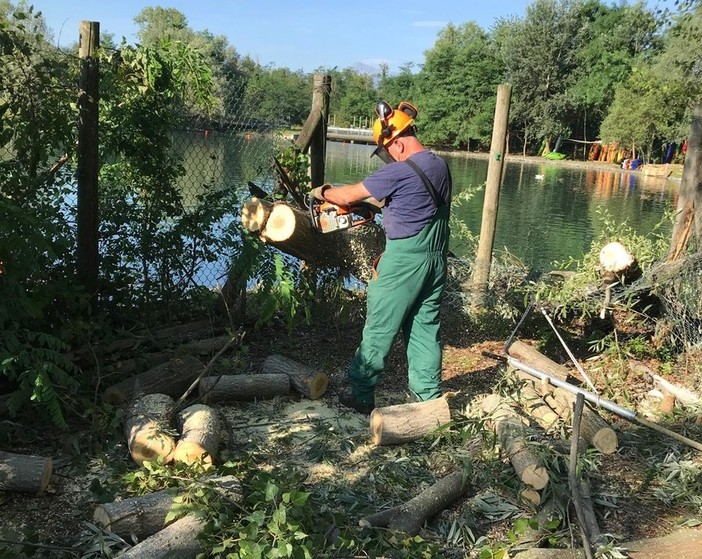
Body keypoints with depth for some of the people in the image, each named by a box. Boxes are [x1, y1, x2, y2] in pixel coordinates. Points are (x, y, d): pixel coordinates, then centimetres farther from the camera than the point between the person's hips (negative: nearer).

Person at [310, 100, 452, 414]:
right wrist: (382, 203, 15)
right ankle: (429, 394, 20)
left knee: (379, 330, 4)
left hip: (404, 263, -7)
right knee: (426, 329, 14)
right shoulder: (440, 166, 6)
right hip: (436, 259, 8)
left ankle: (361, 394, 14)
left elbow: (349, 195, -8)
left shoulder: (399, 172, -18)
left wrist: (323, 192, 10)